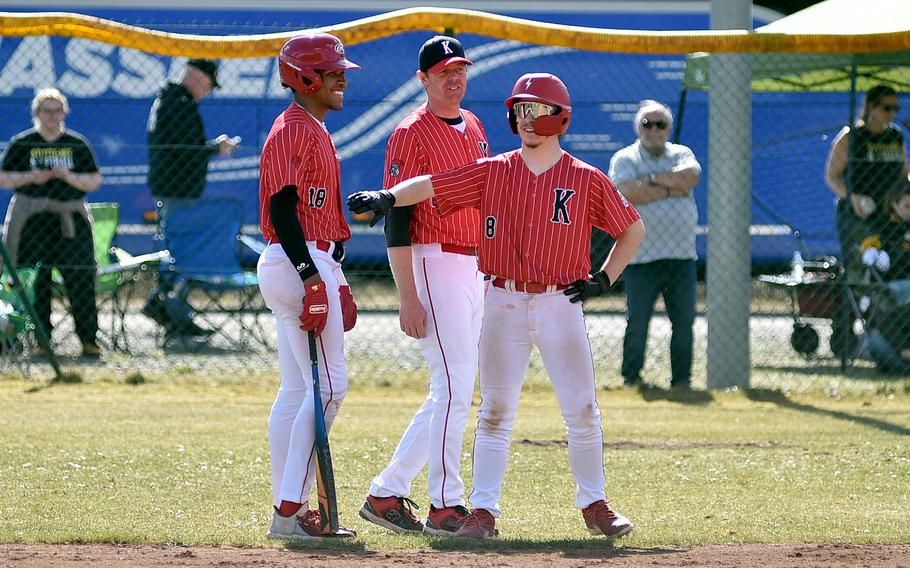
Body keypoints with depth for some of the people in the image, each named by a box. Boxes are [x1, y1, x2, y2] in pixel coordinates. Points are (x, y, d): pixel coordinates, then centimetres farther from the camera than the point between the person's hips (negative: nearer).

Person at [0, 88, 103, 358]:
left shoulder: (77, 144, 10)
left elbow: (95, 181, 9)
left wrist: (70, 176, -10)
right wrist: (30, 177, -10)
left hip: (70, 220, 0)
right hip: (32, 221, 0)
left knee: (80, 279, -10)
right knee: (37, 281, -3)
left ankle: (89, 340, -7)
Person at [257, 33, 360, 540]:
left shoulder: (314, 131, 18)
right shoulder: (293, 131, -13)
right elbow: (283, 207, -21)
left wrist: (335, 281, 20)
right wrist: (312, 278, -25)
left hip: (314, 266, 11)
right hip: (299, 265, -11)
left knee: (297, 391, 10)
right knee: (329, 385, -12)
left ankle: (290, 509, 13)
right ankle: (291, 508, -13)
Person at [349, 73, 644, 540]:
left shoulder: (586, 180, 3)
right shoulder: (493, 172, 5)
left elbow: (633, 229, 12)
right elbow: (431, 185, -6)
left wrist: (604, 279, 1)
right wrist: (387, 198, -24)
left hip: (561, 304, -1)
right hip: (503, 304, 1)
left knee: (582, 412, -1)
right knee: (495, 412, 1)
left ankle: (594, 506, 14)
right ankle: (484, 511, 4)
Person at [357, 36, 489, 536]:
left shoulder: (474, 128, 16)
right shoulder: (412, 134, -9)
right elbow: (397, 218, -13)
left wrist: (492, 278, 17)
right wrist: (408, 298, -19)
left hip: (476, 268, 8)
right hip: (434, 264, -8)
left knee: (450, 393, 9)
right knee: (455, 388, -11)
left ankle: (387, 495, 15)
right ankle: (446, 506, -6)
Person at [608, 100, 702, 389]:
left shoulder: (681, 154, 15)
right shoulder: (625, 159, 4)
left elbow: (691, 176, -8)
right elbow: (627, 192, -15)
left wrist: (652, 179, -9)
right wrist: (671, 189, -8)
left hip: (681, 256, 3)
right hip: (642, 255, -3)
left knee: (684, 321, 3)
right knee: (637, 322, -2)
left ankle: (681, 378, 11)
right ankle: (631, 376, 8)